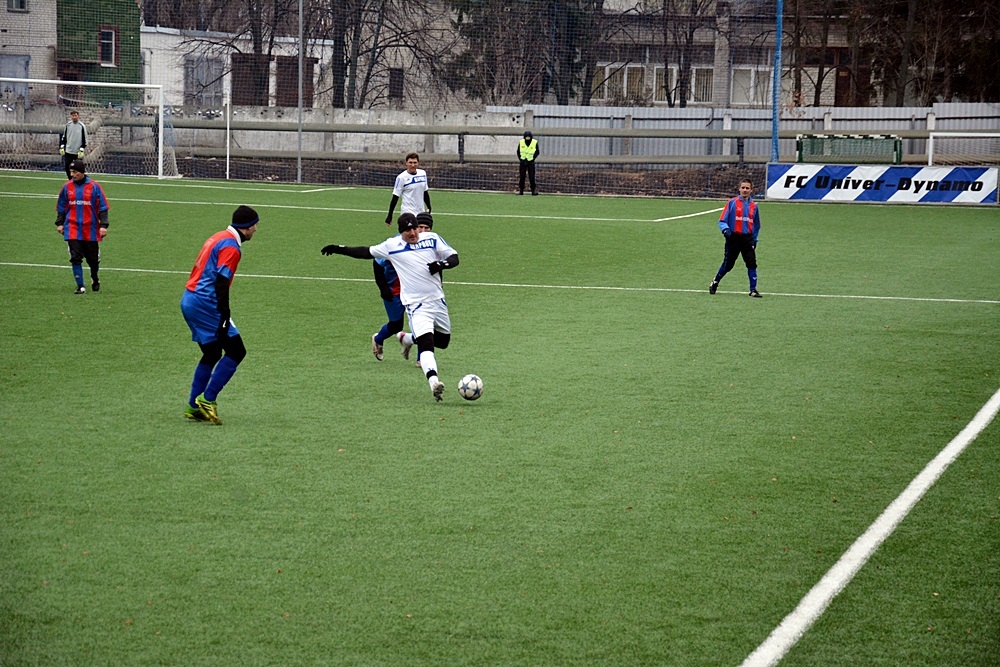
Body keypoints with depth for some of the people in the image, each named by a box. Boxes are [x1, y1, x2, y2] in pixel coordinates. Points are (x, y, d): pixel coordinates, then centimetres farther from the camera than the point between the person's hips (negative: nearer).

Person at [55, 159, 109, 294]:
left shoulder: (94, 186, -4)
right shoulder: (67, 187, 4)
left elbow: (103, 207, -1)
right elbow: (61, 206, 15)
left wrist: (103, 225, -7)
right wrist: (60, 223, 11)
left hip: (91, 230, -1)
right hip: (72, 229, 1)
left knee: (93, 258, 8)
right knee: (75, 258, -9)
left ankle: (94, 279, 37)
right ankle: (80, 287, -3)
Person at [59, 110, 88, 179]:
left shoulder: (82, 126, -6)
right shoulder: (68, 125, 6)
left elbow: (85, 140, -4)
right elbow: (64, 137, 16)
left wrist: (81, 150, -11)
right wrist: (62, 147, 8)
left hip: (78, 153, -4)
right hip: (68, 152, 4)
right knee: (67, 168, 4)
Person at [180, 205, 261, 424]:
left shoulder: (218, 238, 17)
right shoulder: (231, 246, -13)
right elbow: (221, 281, -22)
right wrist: (225, 315, -24)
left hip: (189, 301, 10)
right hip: (205, 305, -10)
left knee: (212, 354, 18)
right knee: (236, 351, -7)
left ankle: (194, 407, 19)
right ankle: (207, 400, -7)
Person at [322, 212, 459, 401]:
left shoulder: (432, 239, 3)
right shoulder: (392, 245, 1)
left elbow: (454, 257, 5)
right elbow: (368, 252, 16)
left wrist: (442, 264, -18)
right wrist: (340, 249, 15)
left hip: (437, 300, 4)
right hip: (415, 305, -4)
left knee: (443, 341, 16)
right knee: (426, 343, -22)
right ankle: (434, 381, -36)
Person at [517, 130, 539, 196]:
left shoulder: (535, 143, -4)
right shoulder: (521, 142, 0)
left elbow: (537, 152, 0)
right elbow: (518, 152, 6)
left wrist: (532, 159, -11)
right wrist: (521, 159, -7)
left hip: (531, 162, -1)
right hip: (523, 162, 2)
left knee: (532, 177, -6)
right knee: (521, 177, -2)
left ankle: (534, 190, -1)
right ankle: (520, 191, 4)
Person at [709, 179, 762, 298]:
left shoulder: (754, 206, 9)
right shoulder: (732, 203, -1)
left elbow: (756, 225, 21)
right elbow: (722, 221, -2)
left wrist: (754, 239, 17)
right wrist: (725, 229, -21)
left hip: (748, 238, 3)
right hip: (733, 238, -2)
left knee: (752, 263, -10)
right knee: (728, 264, 5)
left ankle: (753, 289, -5)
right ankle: (715, 283, 28)